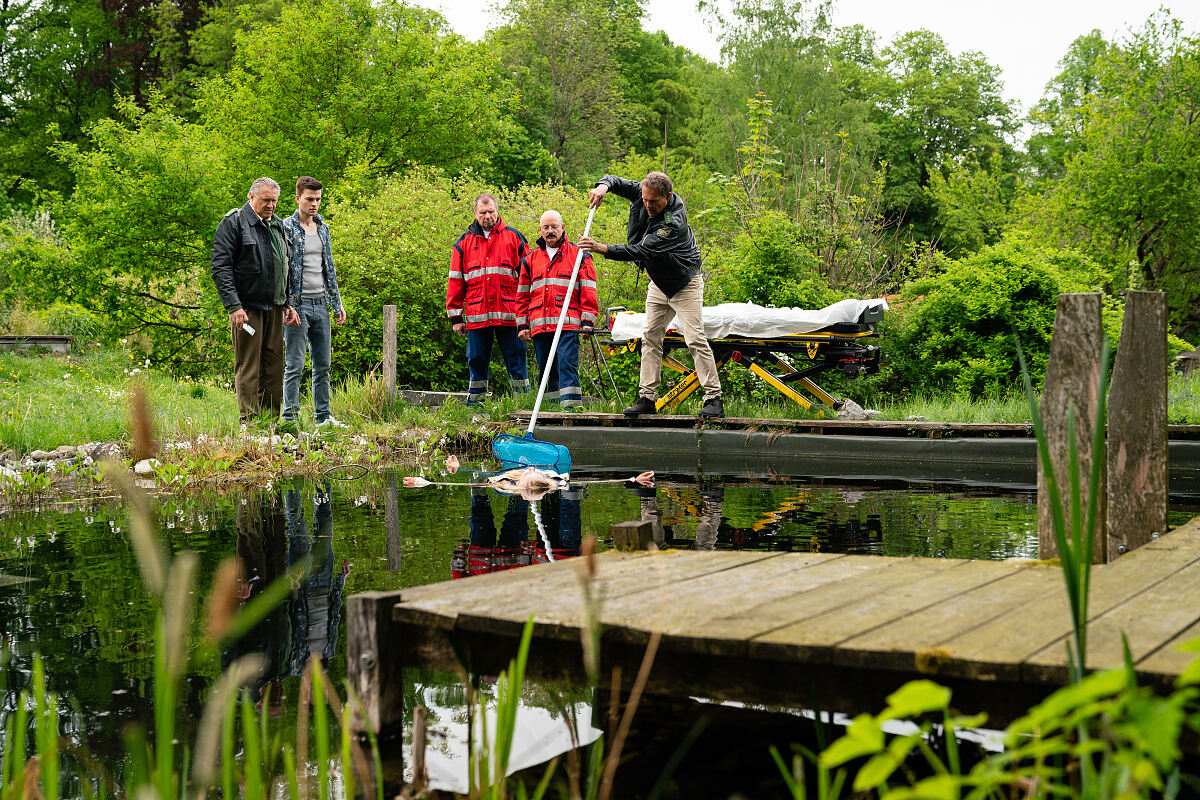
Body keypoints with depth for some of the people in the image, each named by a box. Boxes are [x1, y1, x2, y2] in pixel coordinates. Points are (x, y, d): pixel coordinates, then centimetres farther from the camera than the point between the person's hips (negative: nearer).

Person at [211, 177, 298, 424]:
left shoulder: (277, 225, 17)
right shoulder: (234, 222, -5)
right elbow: (220, 267, -11)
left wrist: (288, 304, 16)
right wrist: (233, 306, -19)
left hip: (274, 308, 7)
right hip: (247, 308, -7)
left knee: (274, 366, 7)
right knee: (248, 367, -4)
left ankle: (272, 420, 13)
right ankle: (249, 422, -2)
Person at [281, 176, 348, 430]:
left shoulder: (323, 228, 13)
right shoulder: (286, 229, -7)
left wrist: (337, 302, 16)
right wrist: (286, 306, -17)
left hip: (321, 304, 6)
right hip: (298, 305, -6)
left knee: (323, 364, 10)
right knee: (295, 365, -3)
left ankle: (323, 416, 17)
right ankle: (290, 417, 3)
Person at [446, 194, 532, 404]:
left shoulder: (513, 237, 7)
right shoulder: (464, 243, 11)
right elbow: (455, 282, 11)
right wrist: (455, 316, 6)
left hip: (508, 315, -1)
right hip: (476, 315, 2)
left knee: (516, 359, 0)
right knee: (477, 361, 6)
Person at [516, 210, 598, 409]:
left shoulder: (578, 255, 8)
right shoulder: (530, 259, 18)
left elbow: (588, 291, 4)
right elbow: (522, 295, 19)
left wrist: (587, 321, -5)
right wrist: (522, 324, 12)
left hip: (568, 325, -4)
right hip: (540, 326, 4)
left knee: (567, 365, -14)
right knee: (546, 369, 6)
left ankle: (571, 404, -19)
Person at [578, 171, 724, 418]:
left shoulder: (674, 222, -32)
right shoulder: (641, 194, -10)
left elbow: (641, 251, -37)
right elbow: (615, 181, 0)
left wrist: (601, 249, -44)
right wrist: (603, 185, -25)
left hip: (684, 284, -8)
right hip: (658, 284, 8)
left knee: (695, 339, -13)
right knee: (650, 338, 4)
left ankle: (714, 399, -10)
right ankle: (647, 397, 6)